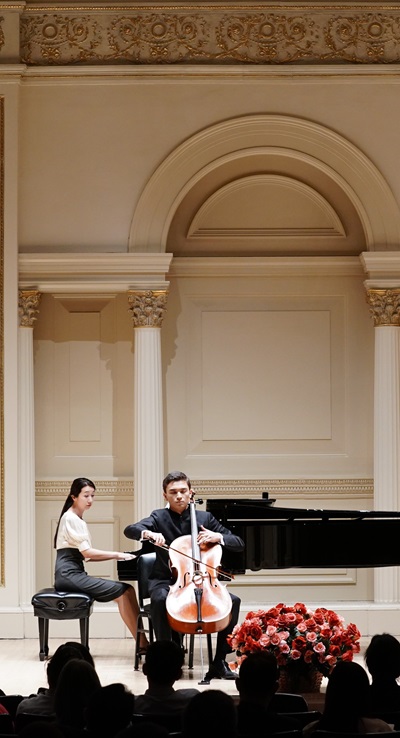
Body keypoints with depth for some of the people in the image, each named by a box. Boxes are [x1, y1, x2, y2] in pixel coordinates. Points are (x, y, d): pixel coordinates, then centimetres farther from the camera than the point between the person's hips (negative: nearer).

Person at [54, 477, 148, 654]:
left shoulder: (77, 519, 21)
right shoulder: (70, 518, -8)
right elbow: (87, 552, -17)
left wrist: (115, 557, 7)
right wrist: (117, 555, -12)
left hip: (75, 574, 9)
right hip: (69, 574, -9)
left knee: (127, 590, -6)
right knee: (123, 591, -18)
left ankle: (142, 642, -15)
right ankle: (143, 643, -17)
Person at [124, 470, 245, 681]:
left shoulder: (204, 518, 9)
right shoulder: (159, 518, 4)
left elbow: (239, 544, 7)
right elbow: (130, 529, -15)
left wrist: (218, 537, -14)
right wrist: (148, 533, -37)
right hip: (166, 581, -2)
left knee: (232, 601, -23)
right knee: (159, 600, -37)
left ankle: (219, 661, -15)